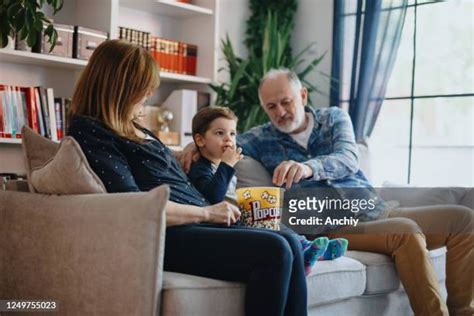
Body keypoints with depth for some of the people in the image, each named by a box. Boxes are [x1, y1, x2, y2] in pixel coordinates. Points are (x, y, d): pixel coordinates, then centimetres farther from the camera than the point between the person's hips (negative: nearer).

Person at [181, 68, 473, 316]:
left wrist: (308, 167, -33)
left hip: (374, 212, 4)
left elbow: (348, 159, -11)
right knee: (406, 232, -31)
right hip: (333, 226, -4)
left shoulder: (334, 117, 9)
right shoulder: (263, 138, 8)